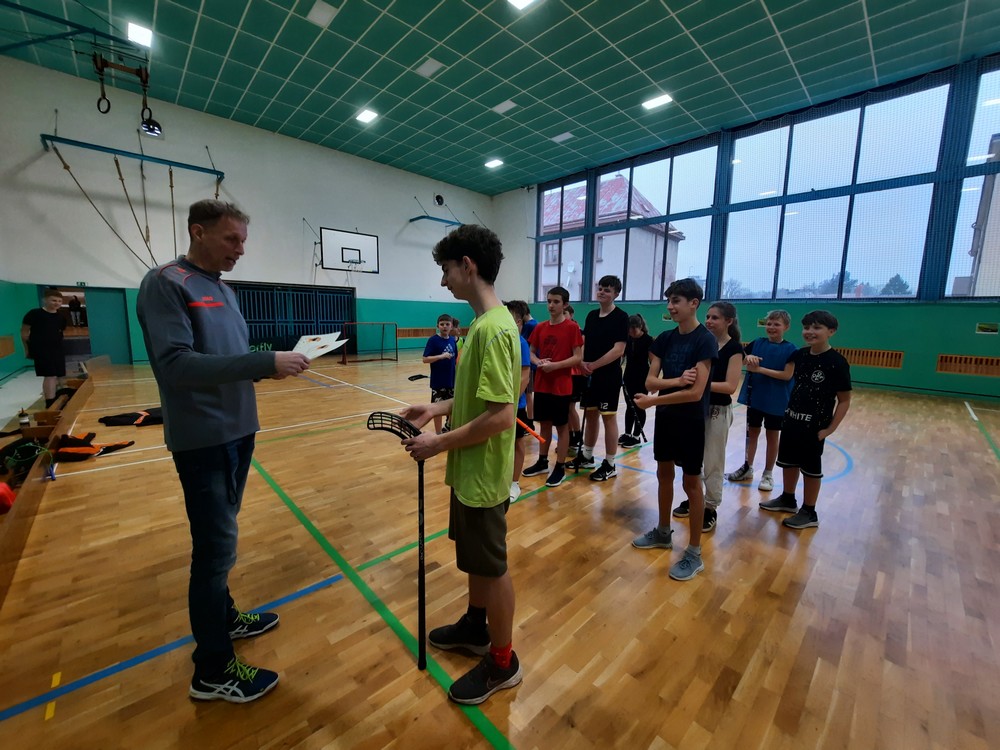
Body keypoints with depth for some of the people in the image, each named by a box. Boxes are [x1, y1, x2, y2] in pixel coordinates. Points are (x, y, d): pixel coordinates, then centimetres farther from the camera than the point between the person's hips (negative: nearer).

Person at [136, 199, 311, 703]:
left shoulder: (223, 289, 12)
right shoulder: (165, 284, -13)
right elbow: (175, 364, -25)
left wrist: (276, 362, -4)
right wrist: (266, 363, -29)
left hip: (237, 431, 8)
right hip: (203, 438, -8)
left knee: (220, 538, 21)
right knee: (216, 545, 1)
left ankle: (223, 617, 40)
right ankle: (212, 670, 18)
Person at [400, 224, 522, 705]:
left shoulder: (492, 328, -25)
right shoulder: (485, 322, 6)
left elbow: (500, 416, -28)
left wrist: (438, 444, -19)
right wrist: (438, 408, 5)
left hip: (482, 475, -9)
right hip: (470, 470, 9)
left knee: (492, 567, 11)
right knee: (475, 557, 26)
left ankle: (502, 663, 35)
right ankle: (475, 626, 50)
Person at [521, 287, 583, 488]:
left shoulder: (572, 327, -8)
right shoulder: (540, 327, 7)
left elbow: (578, 357, -12)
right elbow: (531, 352, 12)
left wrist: (555, 365, -22)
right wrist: (538, 362, -10)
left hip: (561, 386, -5)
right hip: (541, 384, 5)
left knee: (562, 426, 6)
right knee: (544, 423, 15)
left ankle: (560, 468, 17)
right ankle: (542, 461, 29)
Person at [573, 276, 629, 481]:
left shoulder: (621, 317, -8)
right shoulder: (591, 315, 11)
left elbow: (619, 349, -16)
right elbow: (584, 343, 12)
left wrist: (594, 365, -17)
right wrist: (581, 362, -7)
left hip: (609, 376, -6)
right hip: (589, 375, 7)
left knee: (609, 418, 0)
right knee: (590, 414, 15)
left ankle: (609, 465, 12)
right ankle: (586, 456, 29)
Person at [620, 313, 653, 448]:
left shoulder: (648, 340, -12)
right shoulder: (627, 339, 2)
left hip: (642, 379, -5)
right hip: (628, 377, 5)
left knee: (639, 407, 4)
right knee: (629, 406, 12)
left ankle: (636, 436, 13)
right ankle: (627, 434, 21)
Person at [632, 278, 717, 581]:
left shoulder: (705, 340, -16)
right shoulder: (665, 338, 3)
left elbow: (696, 392, -23)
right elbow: (650, 380, -3)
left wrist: (652, 401, -18)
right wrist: (676, 380, -22)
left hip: (691, 420, -6)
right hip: (665, 416, 6)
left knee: (691, 482, 4)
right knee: (664, 474, 17)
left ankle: (694, 553, 20)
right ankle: (663, 532, 36)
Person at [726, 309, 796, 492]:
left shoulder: (790, 349, -9)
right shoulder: (758, 343, 1)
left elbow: (787, 375, -15)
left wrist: (760, 369, -21)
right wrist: (747, 357, -24)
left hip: (776, 401, -3)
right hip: (755, 397, 3)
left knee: (772, 437, 10)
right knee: (752, 433, 14)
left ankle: (768, 473, 24)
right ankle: (747, 468, 28)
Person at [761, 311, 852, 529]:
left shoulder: (837, 362, -15)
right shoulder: (799, 355, 1)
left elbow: (844, 400, -11)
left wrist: (830, 428, -14)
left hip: (814, 426, -6)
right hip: (791, 420, 6)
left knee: (810, 469, 7)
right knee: (788, 462, 18)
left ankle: (809, 513, 24)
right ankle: (787, 499, 37)